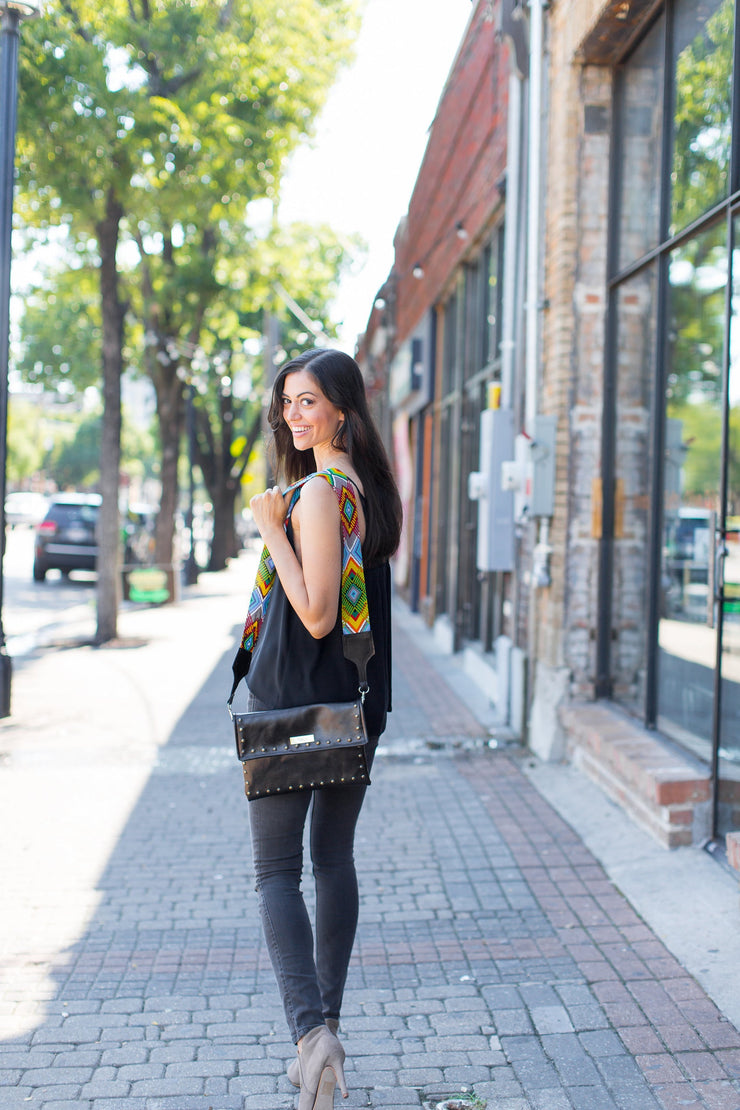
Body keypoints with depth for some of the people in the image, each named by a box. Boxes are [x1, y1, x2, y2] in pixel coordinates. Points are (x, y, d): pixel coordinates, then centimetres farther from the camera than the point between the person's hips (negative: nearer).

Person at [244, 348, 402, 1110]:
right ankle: (326, 1029, 23)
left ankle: (310, 1028, -14)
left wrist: (272, 531, -18)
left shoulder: (317, 493, -17)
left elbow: (317, 615, -21)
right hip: (357, 704, 8)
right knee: (334, 859, 15)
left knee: (276, 868, -1)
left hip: (295, 704, -8)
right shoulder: (372, 488, 10)